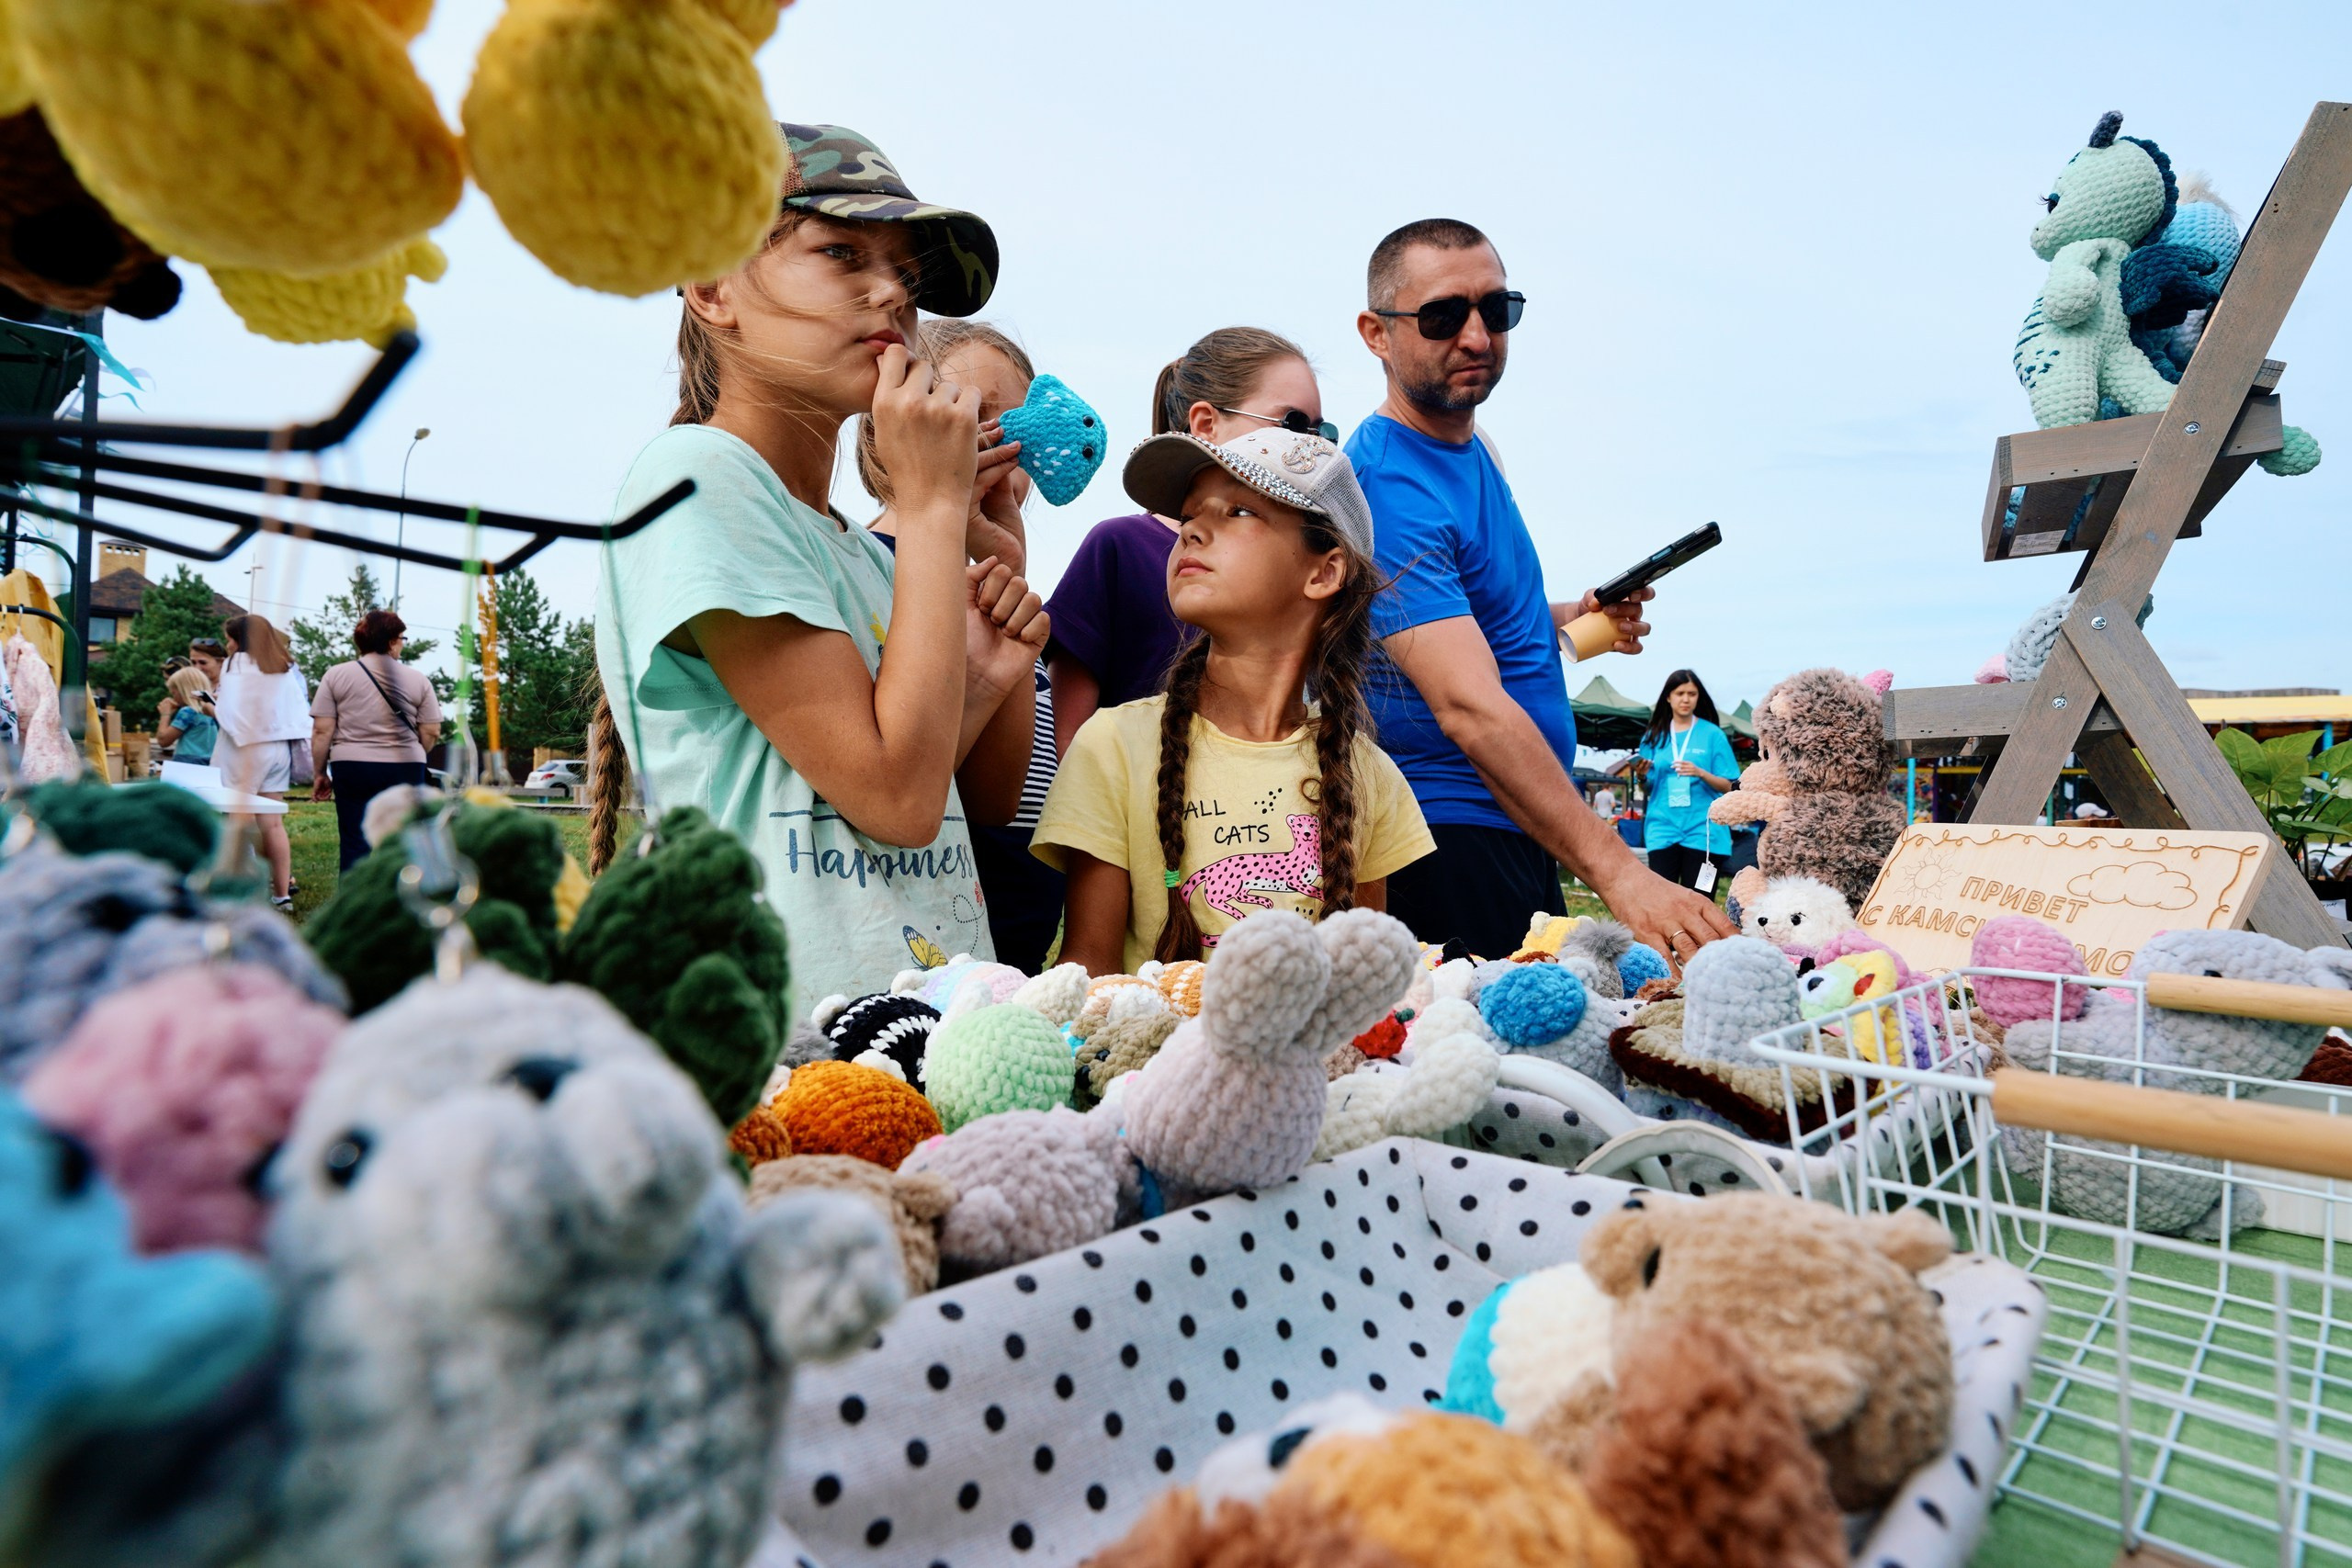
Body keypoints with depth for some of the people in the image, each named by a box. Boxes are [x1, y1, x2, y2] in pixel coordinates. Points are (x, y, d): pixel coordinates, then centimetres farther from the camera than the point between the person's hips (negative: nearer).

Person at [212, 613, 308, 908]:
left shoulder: (237, 664, -5)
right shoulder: (286, 668, 12)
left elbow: (231, 713, -12)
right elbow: (299, 712, 11)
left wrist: (212, 709, 5)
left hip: (247, 749, -6)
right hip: (280, 748, 6)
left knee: (240, 821, -4)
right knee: (273, 824, 7)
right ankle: (282, 892, 6)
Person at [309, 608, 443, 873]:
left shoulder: (336, 675, 1)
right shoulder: (417, 679, 0)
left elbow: (322, 731, -1)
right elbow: (431, 732, 1)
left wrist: (321, 773, 9)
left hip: (352, 768, 1)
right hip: (404, 771, 0)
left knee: (355, 844, 4)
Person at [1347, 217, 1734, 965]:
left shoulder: (1474, 443, 10)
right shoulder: (1385, 488, -20)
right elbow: (1469, 707, -31)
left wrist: (1569, 618, 8)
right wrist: (1616, 871, -36)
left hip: (1522, 829, 9)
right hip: (1449, 842, -9)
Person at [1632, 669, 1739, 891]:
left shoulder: (1712, 734, 1)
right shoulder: (1654, 736, 8)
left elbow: (1729, 787, 1)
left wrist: (1700, 773, -17)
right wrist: (1643, 774, -11)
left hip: (1703, 829, -1)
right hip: (1663, 827, 2)